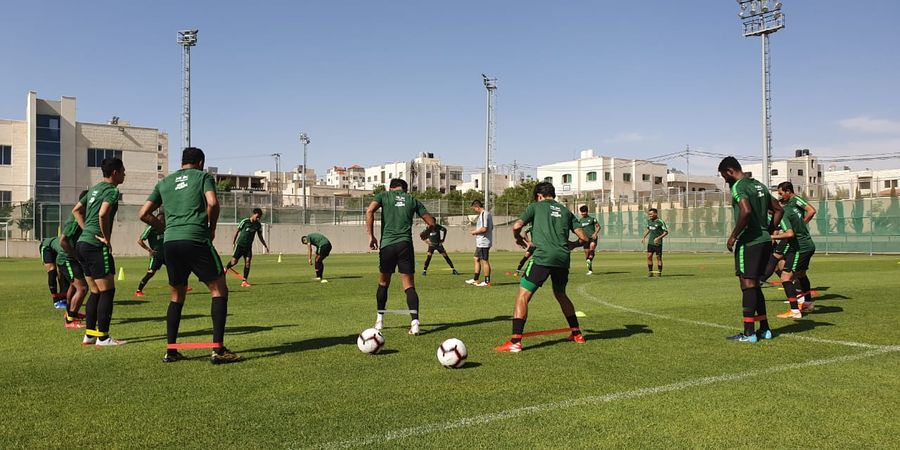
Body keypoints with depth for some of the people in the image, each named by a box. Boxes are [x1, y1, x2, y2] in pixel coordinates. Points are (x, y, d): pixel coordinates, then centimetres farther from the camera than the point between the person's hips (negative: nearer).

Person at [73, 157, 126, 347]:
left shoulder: (95, 189, 18)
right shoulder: (112, 190, -10)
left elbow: (76, 210, 26)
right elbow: (103, 214, -26)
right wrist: (107, 238, -14)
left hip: (83, 244, 9)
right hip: (96, 246, -9)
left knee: (96, 292, 15)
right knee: (107, 290, -3)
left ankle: (90, 334, 18)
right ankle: (102, 337, -1)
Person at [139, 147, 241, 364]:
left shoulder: (164, 182, 21)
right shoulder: (203, 176, 8)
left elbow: (144, 214, 16)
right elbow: (213, 203, -9)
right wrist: (211, 228, 5)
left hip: (170, 243, 6)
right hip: (195, 240, -5)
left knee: (177, 296, 18)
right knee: (219, 289, 1)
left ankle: (171, 350, 18)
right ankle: (218, 350, -6)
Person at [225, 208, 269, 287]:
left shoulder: (258, 225, 1)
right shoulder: (245, 222, -12)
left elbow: (260, 237, 13)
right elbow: (237, 231, -3)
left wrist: (265, 246, 14)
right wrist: (233, 242, -1)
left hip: (248, 246, 4)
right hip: (240, 245, -4)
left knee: (248, 262, -8)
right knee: (234, 261, -7)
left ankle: (244, 281, -4)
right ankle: (225, 269, 25)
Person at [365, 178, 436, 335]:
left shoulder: (384, 195, 11)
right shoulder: (413, 200, 15)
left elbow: (369, 211, -8)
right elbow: (431, 223, 13)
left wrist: (371, 236, -3)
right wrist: (425, 233, 35)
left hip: (387, 244, 0)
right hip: (406, 244, 0)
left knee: (383, 283, 18)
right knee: (409, 286, 0)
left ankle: (380, 319, 24)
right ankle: (414, 322, -15)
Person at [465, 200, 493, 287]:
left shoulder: (483, 214, -17)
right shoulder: (488, 214, 15)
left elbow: (484, 229, -24)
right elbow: (491, 228, 21)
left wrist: (474, 232, -9)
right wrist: (476, 231, 16)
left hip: (483, 242, -11)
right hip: (480, 243, 11)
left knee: (484, 261, -4)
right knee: (477, 259, 16)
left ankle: (487, 282, 3)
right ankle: (475, 280, 21)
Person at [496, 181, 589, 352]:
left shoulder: (536, 206, 11)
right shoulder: (566, 211, 21)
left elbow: (517, 226, -2)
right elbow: (584, 237, 15)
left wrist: (518, 238, 19)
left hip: (542, 257, -5)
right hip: (563, 258, 5)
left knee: (523, 295, -3)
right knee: (560, 294, 28)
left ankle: (515, 341, -12)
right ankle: (577, 334, 33)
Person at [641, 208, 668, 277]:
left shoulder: (660, 222, -13)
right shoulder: (649, 221, 8)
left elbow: (666, 232, -12)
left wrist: (658, 238, -22)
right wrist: (644, 237, 17)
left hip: (658, 243, -6)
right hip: (650, 242, 6)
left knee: (659, 257, 1)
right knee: (649, 256, -1)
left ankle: (659, 272, 11)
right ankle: (650, 272, 8)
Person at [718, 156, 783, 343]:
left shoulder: (738, 187, -11)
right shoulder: (760, 185, 17)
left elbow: (746, 211, -27)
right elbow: (779, 210, 20)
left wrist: (733, 236, -17)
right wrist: (768, 232, 19)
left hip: (749, 242, -9)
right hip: (764, 241, 9)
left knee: (748, 284, -5)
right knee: (754, 284, 16)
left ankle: (748, 333, -3)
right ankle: (764, 329, 20)